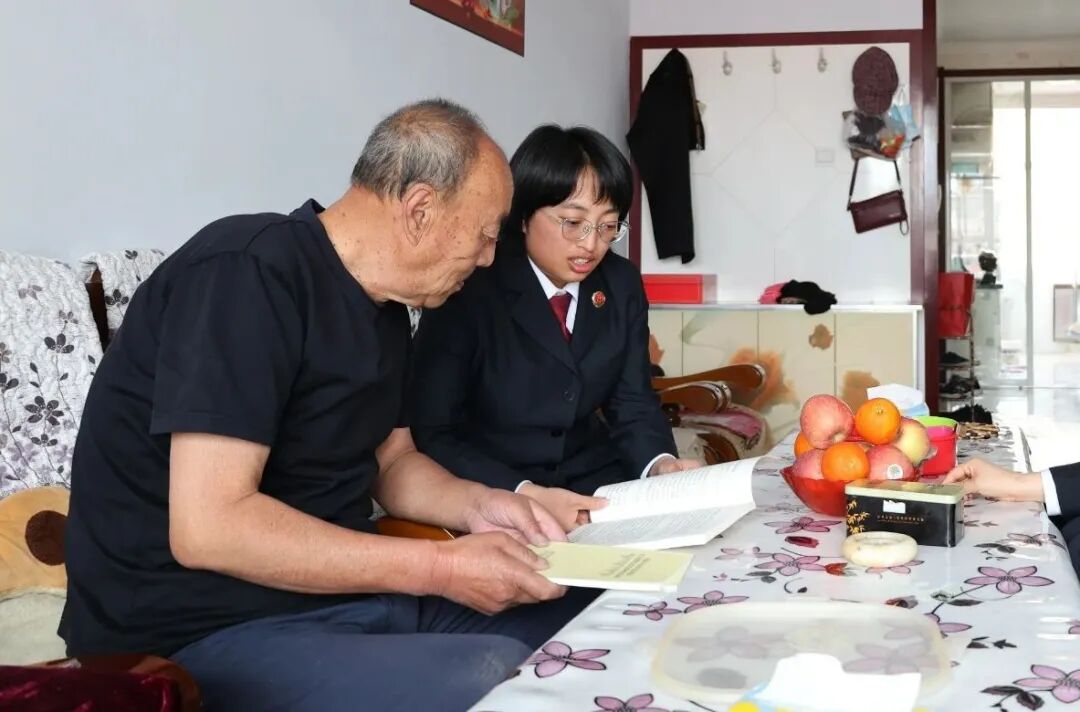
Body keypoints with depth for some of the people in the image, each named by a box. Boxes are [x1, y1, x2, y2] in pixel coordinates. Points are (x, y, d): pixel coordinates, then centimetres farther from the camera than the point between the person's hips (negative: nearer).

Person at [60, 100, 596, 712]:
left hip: (348, 590, 9)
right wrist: (441, 567, -23)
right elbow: (209, 528, -27)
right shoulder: (250, 273, -21)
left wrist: (477, 505, -4)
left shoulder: (384, 306, 9)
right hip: (209, 630, -9)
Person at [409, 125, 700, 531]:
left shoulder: (621, 285, 4)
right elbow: (432, 434, -15)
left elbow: (632, 404, 8)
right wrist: (524, 495, -28)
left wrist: (661, 465, -14)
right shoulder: (468, 291, -13)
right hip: (490, 500, -5)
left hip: (595, 485, 6)